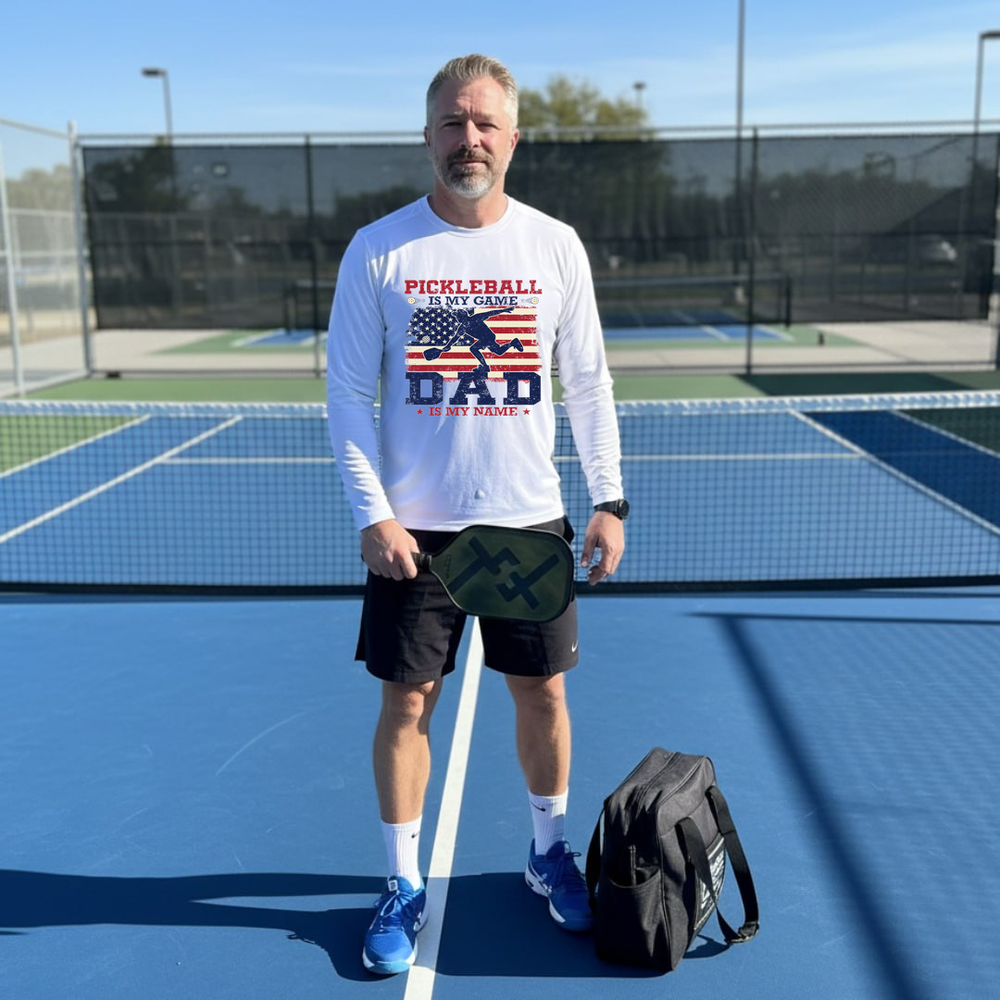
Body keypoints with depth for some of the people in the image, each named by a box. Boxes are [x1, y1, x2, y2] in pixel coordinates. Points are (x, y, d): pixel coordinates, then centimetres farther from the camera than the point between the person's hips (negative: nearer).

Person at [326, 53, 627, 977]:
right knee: (407, 701, 4)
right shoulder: (377, 249, -3)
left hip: (530, 521, 2)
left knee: (542, 691, 10)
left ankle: (549, 852, 34)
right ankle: (404, 886, 23)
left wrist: (610, 499, 1)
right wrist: (371, 512, -10)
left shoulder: (556, 245, 2)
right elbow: (349, 391, -2)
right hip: (413, 527, -1)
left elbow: (588, 382, 6)